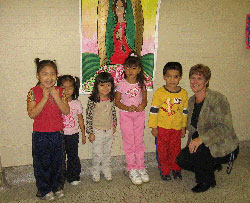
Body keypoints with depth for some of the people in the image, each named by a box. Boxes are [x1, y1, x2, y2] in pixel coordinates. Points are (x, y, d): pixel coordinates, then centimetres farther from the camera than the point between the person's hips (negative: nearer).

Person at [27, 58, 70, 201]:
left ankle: (55, 186, 34)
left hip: (57, 133, 3)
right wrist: (45, 98, -24)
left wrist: (56, 97, -19)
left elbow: (66, 111, -9)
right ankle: (44, 190, 27)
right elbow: (32, 114, -19)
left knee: (57, 161, 15)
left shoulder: (59, 91, -1)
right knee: (42, 163, 9)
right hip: (40, 134, -3)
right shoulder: (34, 92, -10)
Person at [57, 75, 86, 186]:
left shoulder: (77, 103, -1)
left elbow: (80, 119, 7)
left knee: (73, 156, 9)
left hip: (73, 135, 1)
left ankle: (74, 177, 24)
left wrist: (83, 134, 10)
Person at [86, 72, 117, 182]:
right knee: (97, 154, 0)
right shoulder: (93, 101, -16)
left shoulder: (111, 100, -1)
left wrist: (114, 125, 13)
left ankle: (106, 171, 33)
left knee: (107, 153, 16)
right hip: (97, 131, -4)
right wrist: (90, 132, -11)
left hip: (109, 131, 4)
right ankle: (95, 172, 22)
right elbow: (88, 117, -12)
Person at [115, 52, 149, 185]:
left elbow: (144, 99, 7)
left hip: (139, 114, 2)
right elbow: (117, 101, -4)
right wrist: (127, 108, -20)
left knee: (139, 141, 8)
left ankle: (140, 167, 20)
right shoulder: (122, 84, -8)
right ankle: (131, 168, 13)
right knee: (129, 142, 2)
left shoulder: (141, 84, -1)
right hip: (126, 115, -2)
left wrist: (142, 106, -15)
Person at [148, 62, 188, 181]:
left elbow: (185, 111, 8)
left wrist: (184, 127, 11)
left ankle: (176, 169, 32)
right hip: (162, 127, -2)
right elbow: (154, 110, -6)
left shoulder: (183, 93, 0)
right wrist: (154, 127, -5)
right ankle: (164, 171, 23)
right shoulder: (159, 92, -9)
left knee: (176, 150, 12)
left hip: (177, 128, 2)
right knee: (162, 151, 7)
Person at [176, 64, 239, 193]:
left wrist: (201, 139, -33)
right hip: (202, 145, 8)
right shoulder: (191, 101, 6)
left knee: (184, 158, -22)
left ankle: (206, 181, 6)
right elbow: (191, 127, 16)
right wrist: (192, 142, 2)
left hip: (223, 148, -8)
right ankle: (213, 166, 15)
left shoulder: (218, 99, -18)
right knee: (180, 159, -9)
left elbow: (225, 127, -26)